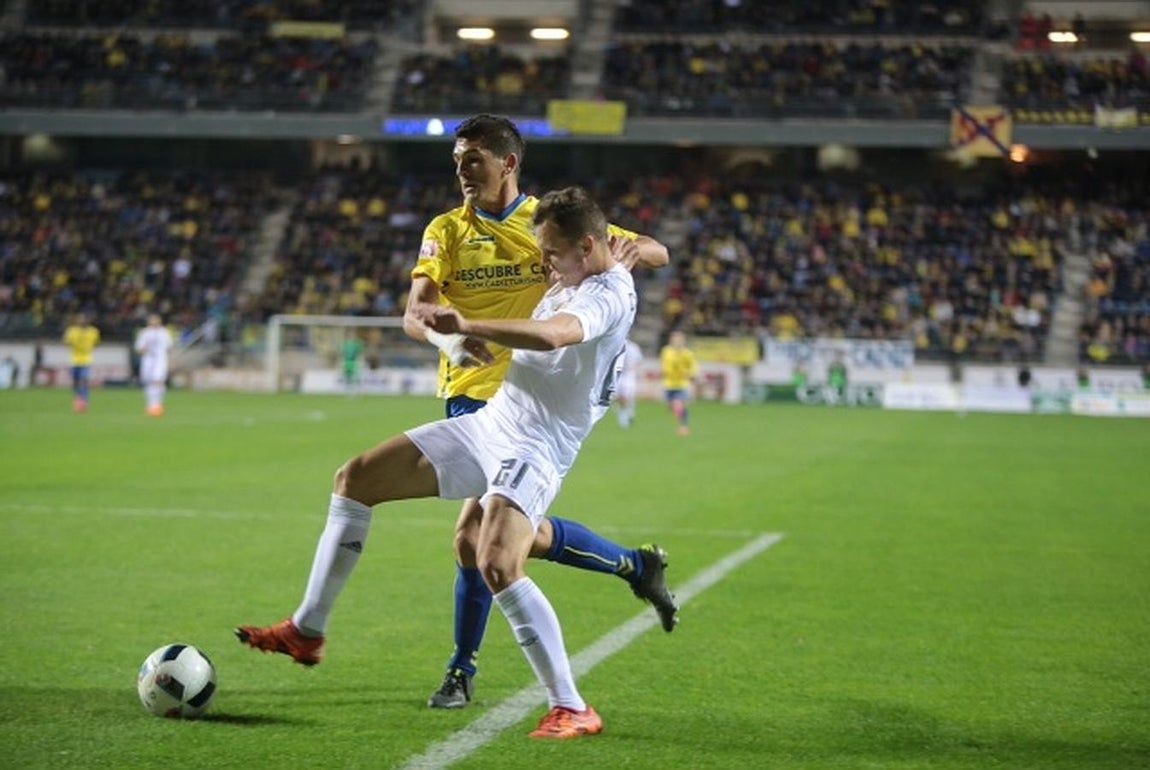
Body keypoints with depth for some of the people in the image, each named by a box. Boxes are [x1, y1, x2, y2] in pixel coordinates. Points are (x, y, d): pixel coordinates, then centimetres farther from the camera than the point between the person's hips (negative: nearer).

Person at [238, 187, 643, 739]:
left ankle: (571, 709, -19)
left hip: (533, 450, -10)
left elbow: (551, 335, -40)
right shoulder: (576, 280, 9)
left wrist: (466, 326, -47)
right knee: (355, 479, 9)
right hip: (488, 424, 10)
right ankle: (307, 632, 17)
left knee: (496, 565, -31)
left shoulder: (608, 294, -20)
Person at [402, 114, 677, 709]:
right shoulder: (446, 231, 6)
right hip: (471, 395, 3)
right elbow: (414, 314, -8)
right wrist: (447, 340, -31)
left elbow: (656, 252, 8)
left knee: (475, 534, -12)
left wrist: (623, 255, -17)